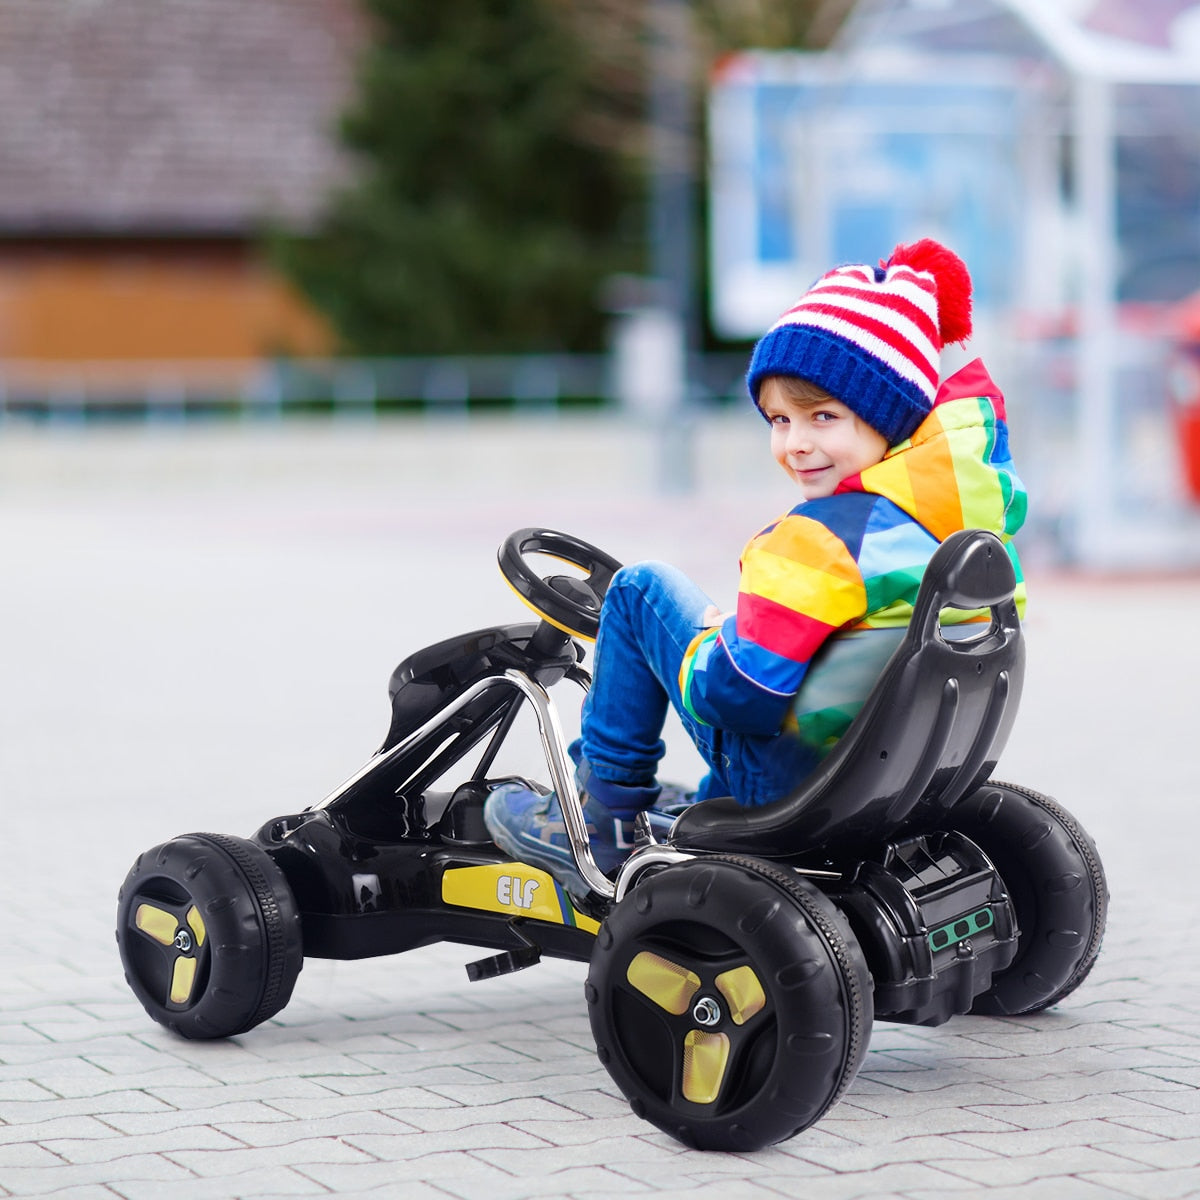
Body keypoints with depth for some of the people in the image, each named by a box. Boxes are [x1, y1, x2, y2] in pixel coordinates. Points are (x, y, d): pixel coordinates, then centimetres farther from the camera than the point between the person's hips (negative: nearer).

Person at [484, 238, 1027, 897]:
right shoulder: (984, 497, -6)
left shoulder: (822, 539, -30)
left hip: (792, 780, -8)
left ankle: (604, 821, 12)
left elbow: (739, 693, -28)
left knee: (640, 588, 6)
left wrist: (711, 640, -8)